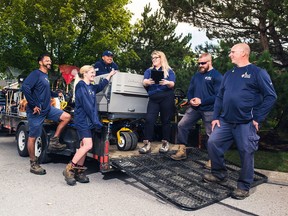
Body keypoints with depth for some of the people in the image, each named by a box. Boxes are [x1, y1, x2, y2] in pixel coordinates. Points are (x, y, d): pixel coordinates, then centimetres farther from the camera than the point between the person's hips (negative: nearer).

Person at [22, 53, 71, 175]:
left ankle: (54, 141, 4)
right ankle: (33, 164, 12)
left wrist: (56, 94, 22)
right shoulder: (36, 74, -10)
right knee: (33, 136, 1)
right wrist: (33, 105, -23)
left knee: (66, 117, -3)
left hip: (48, 108, 8)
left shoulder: (46, 76, 16)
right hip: (37, 111, -8)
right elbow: (25, 87, -24)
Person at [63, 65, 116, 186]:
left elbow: (101, 86, 39)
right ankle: (69, 170, -7)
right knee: (88, 145, -17)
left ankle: (79, 172, 15)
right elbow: (87, 105, -17)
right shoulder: (81, 86, -9)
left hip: (89, 121, 8)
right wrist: (96, 121, -20)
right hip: (82, 120, -8)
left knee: (84, 146, 8)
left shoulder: (92, 87, 15)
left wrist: (110, 75, 39)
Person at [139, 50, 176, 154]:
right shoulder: (149, 71, 18)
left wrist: (167, 82, -27)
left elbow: (172, 84, -4)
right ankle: (147, 144, -8)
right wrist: (148, 82, -23)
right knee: (149, 119, -11)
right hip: (153, 98, 2)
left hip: (166, 98, -2)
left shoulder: (169, 71, 10)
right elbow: (144, 82, 1)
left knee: (165, 120, 1)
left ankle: (165, 143, 12)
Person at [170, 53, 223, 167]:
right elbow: (190, 91, 17)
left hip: (209, 110, -6)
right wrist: (190, 100, -5)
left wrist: (201, 101, -18)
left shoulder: (217, 76, -7)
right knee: (182, 125, 4)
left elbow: (218, 95, -15)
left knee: (212, 134, 0)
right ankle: (182, 151, 17)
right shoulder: (196, 75, 15)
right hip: (194, 108, 7)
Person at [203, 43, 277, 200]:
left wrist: (257, 118, -12)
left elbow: (271, 96, -9)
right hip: (225, 121, 6)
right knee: (213, 143, 1)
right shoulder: (229, 74, 15)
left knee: (246, 153, 0)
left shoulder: (258, 72, -5)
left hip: (246, 123, -6)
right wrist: (216, 117, 7)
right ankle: (219, 174, 21)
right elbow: (220, 97, 15)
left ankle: (244, 186, 17)